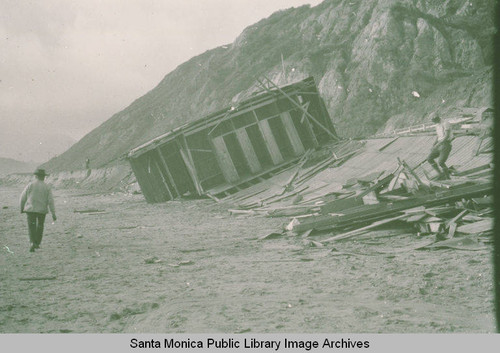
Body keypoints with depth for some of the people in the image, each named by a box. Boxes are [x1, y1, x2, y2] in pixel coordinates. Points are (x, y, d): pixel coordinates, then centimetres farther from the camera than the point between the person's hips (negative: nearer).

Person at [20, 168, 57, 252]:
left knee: (31, 227, 0)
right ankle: (37, 243, 26)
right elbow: (51, 201, -6)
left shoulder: (30, 185, -5)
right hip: (42, 210, 1)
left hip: (31, 209, -1)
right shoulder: (47, 187, -2)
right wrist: (53, 214, -4)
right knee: (40, 226, 19)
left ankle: (32, 243, -21)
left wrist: (22, 208, 15)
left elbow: (23, 197, -1)